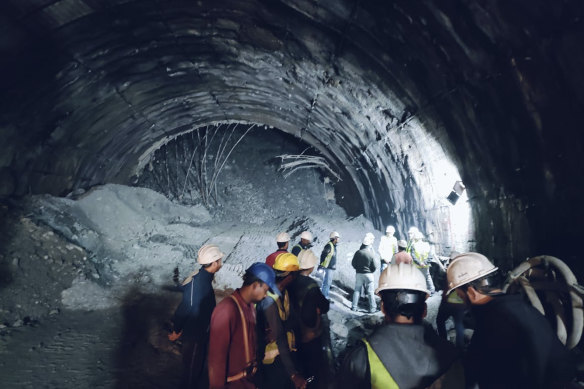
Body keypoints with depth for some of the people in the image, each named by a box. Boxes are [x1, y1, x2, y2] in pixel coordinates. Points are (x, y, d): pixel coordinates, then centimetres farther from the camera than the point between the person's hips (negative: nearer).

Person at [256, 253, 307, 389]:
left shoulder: (284, 292, 1)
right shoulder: (269, 300, -28)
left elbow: (292, 318, -7)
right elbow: (280, 338, -30)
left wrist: (279, 329, -29)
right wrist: (294, 374, -31)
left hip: (287, 352, 8)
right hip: (274, 359, -8)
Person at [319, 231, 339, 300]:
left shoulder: (333, 246, 16)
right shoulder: (329, 245, -15)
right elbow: (323, 255, -20)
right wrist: (321, 265, -23)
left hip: (331, 268, 10)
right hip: (327, 267, -10)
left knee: (329, 283, 15)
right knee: (326, 283, -8)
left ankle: (326, 297, 23)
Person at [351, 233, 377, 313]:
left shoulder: (358, 252, -8)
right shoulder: (370, 254, -14)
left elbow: (353, 263, 0)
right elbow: (374, 267, -8)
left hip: (359, 274, 2)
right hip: (368, 274, -2)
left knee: (357, 290, 11)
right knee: (370, 292, 5)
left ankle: (354, 307, 15)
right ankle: (372, 308, 9)